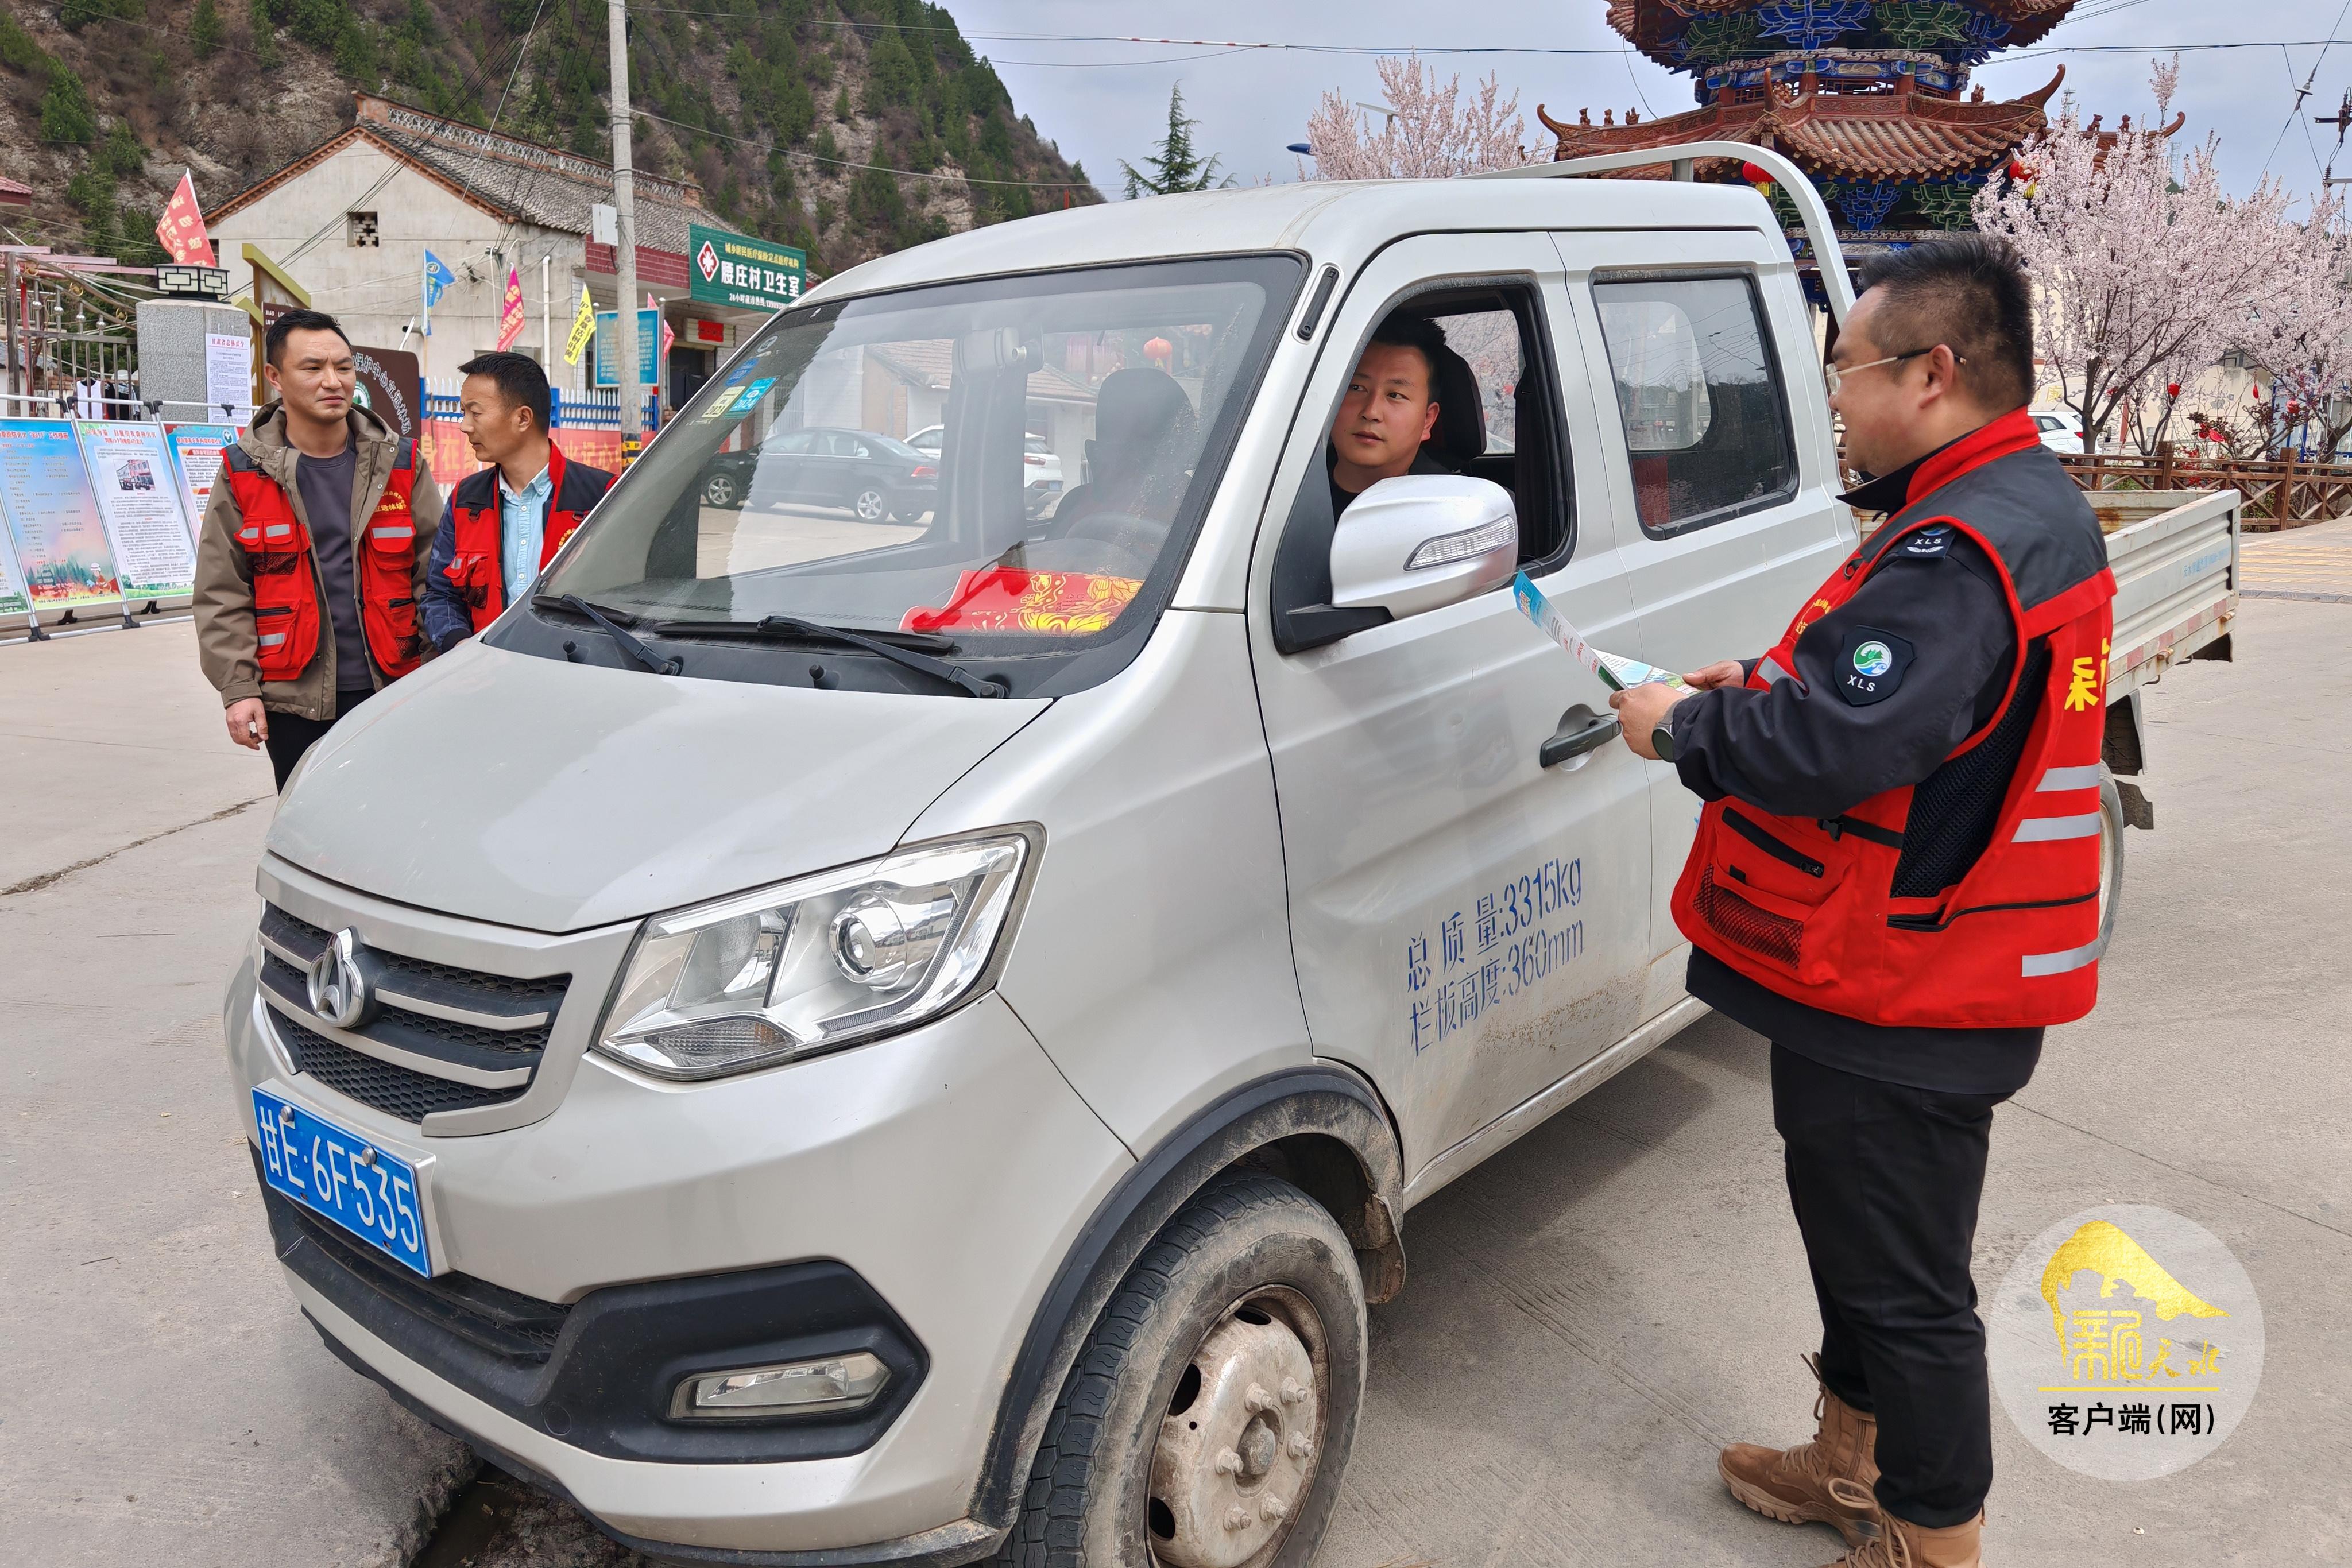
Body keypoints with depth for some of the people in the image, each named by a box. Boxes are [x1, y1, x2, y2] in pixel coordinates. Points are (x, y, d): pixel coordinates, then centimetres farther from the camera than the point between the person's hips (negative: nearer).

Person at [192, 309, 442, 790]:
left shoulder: (400, 464, 4)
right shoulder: (245, 473, 2)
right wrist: (238, 689, -6)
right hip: (294, 701, 0)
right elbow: (222, 596, 2)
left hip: (391, 693, 0)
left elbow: (435, 579, 3)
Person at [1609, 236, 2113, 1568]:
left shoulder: (1963, 548, -25)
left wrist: (1684, 725, -14)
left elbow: (1830, 746, -32)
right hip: (1904, 973, 11)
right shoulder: (2037, 508, 11)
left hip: (1893, 1002, -11)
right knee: (1862, 1240, 25)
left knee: (1905, 1283, 6)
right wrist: (1762, 694, 8)